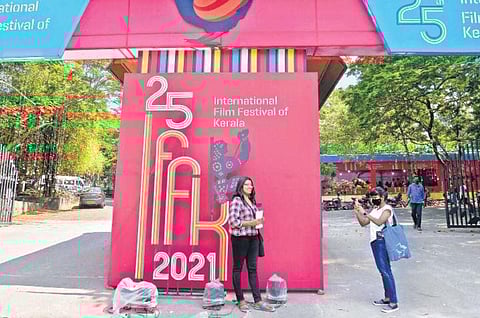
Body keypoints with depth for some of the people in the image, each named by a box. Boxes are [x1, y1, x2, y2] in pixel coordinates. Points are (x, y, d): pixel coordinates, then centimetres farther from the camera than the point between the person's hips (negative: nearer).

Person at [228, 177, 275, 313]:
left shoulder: (252, 201, 12)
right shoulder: (236, 200, -10)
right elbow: (232, 221, -17)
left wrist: (258, 221, 3)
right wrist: (250, 223, -18)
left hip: (253, 238, 7)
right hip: (240, 238, -7)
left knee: (253, 269, 10)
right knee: (238, 268, 7)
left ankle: (258, 301, 16)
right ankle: (241, 300, 20)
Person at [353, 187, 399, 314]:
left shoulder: (387, 209, -8)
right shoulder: (375, 209, 16)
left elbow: (379, 222, -26)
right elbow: (363, 223, 13)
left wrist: (365, 213, -31)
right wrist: (357, 211, 1)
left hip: (382, 242, -9)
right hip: (375, 242, 9)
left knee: (385, 271, -10)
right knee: (383, 270, 15)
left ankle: (394, 303, -5)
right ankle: (387, 298, 26)